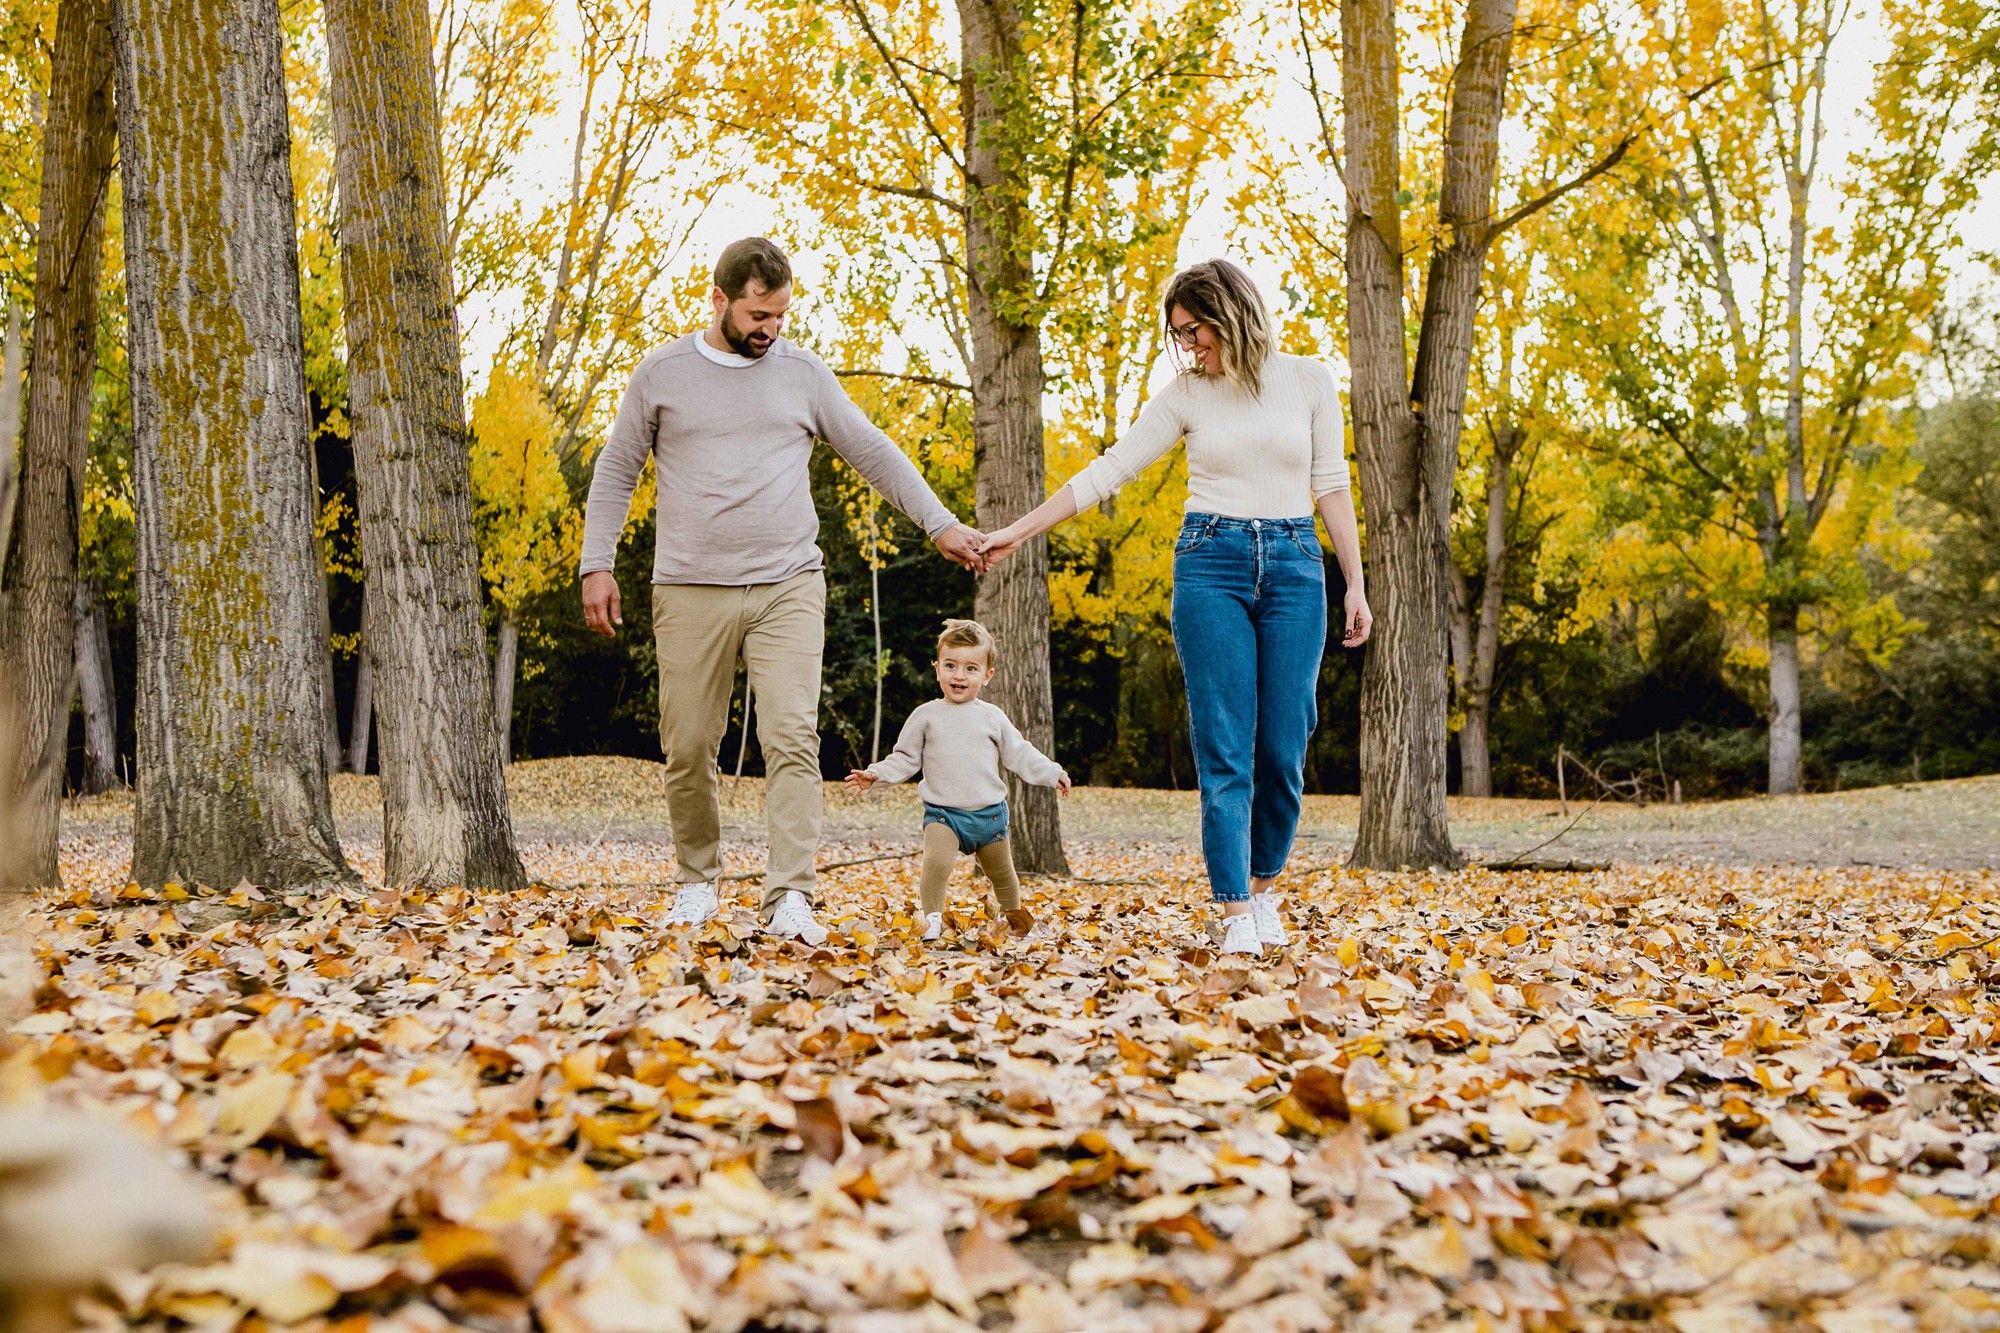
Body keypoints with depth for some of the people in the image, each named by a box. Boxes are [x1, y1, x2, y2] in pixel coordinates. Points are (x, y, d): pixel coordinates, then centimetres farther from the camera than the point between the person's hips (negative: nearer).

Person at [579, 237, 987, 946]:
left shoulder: (802, 372, 8)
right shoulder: (662, 372, 5)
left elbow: (872, 451, 13)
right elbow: (617, 469, 11)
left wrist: (938, 522, 8)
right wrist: (596, 564, 4)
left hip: (788, 589, 0)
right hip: (691, 593, 0)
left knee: (793, 741, -12)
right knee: (688, 750, 4)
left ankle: (789, 900, -13)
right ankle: (697, 881, 24)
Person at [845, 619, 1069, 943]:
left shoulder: (992, 717, 3)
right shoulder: (926, 716, 0)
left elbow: (1018, 755, 10)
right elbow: (905, 758, 3)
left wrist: (1052, 773, 4)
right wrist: (876, 774, -10)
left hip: (989, 813, 2)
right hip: (942, 813, -2)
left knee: (1001, 871, 15)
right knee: (936, 860, -27)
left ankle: (1014, 913, 41)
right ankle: (932, 918, -14)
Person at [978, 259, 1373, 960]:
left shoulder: (1308, 380, 5)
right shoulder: (1185, 394, 4)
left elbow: (1330, 485, 8)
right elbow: (1109, 469, 3)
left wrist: (1355, 584, 4)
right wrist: (1019, 530, -1)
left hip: (1293, 566, 1)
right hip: (1211, 565, 0)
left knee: (1283, 747, 0)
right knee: (1224, 749, -6)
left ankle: (1264, 884, 22)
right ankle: (1236, 914, -4)